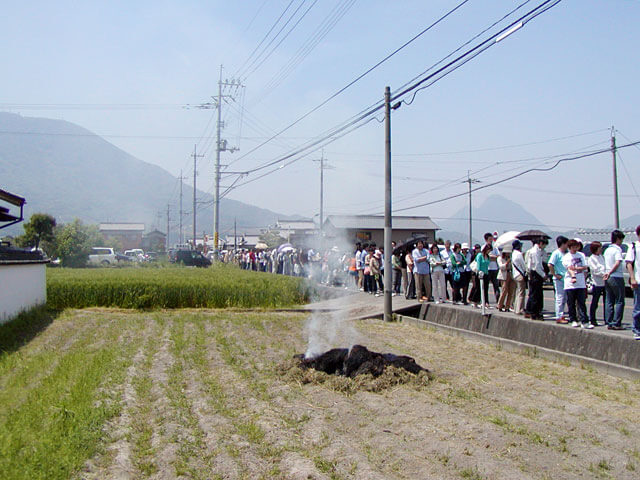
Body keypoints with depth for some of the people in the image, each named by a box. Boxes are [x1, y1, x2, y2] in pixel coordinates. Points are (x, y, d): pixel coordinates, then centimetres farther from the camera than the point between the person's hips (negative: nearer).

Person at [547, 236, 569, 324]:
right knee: (560, 298, -5)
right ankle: (559, 317, -2)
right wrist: (555, 275, -17)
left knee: (564, 298, 12)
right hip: (559, 280, -8)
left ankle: (561, 316, 21)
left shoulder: (565, 253, 13)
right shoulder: (556, 253, -10)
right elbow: (550, 265, -19)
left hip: (565, 279, 8)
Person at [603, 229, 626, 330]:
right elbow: (617, 263, -20)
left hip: (607, 278, 8)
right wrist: (609, 273, -18)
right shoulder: (617, 249, -9)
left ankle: (609, 323, 9)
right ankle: (616, 324, -7)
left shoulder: (607, 250, 15)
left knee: (609, 302, 9)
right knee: (619, 302, -3)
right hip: (617, 277, -8)